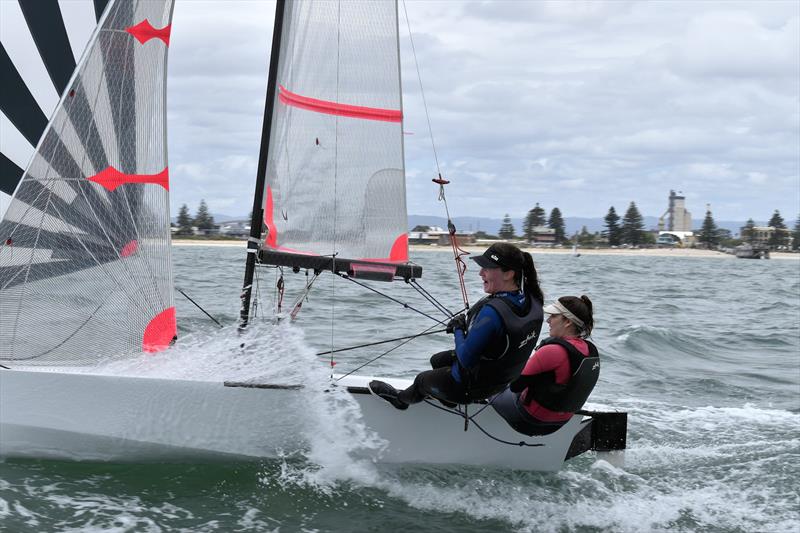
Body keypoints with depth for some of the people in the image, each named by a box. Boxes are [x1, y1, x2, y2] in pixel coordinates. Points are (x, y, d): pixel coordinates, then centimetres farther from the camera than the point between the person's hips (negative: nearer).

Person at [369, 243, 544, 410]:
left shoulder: (493, 311, -39)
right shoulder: (532, 301, -12)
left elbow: (466, 358, -32)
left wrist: (458, 330, -14)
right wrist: (466, 324, 0)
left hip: (472, 385, -7)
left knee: (421, 379, 24)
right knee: (437, 360, 31)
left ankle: (401, 399, 54)